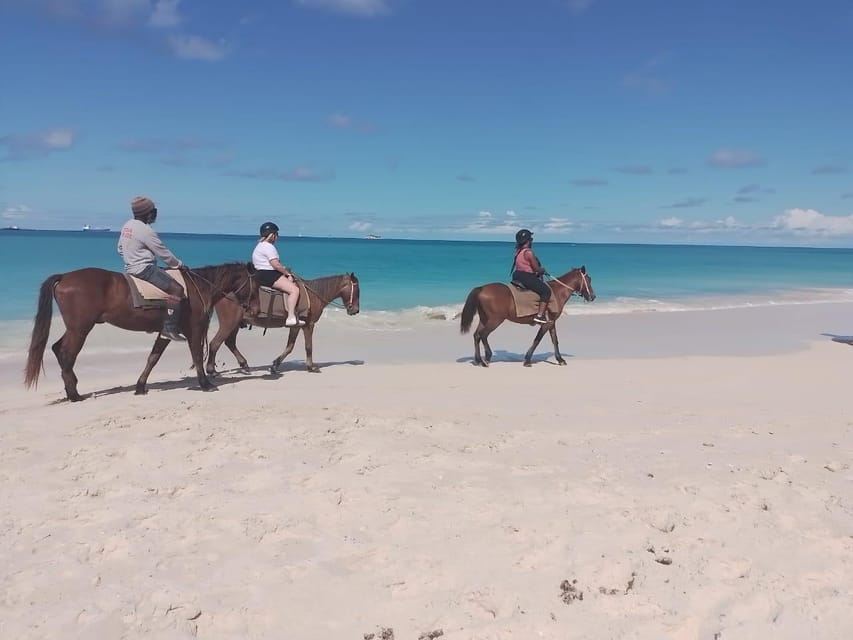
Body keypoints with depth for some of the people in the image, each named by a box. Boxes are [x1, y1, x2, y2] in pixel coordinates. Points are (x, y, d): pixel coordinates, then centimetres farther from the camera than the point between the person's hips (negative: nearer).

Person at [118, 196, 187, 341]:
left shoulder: (127, 225, 10)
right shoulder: (145, 230, -18)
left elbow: (120, 250, 20)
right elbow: (163, 252, -13)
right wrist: (178, 264, 1)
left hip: (130, 268, 11)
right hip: (144, 268, -11)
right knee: (176, 288, -16)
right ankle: (170, 328, -22)